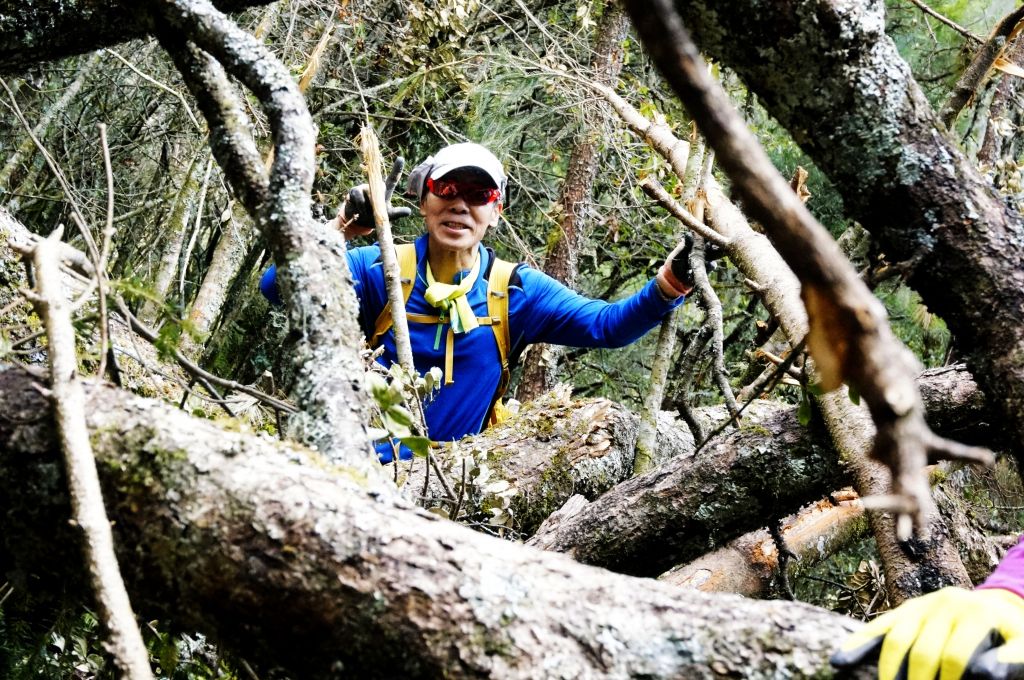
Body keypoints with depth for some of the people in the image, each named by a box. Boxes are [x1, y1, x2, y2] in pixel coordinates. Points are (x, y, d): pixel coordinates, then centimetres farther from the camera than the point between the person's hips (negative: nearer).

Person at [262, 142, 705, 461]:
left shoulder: (516, 291, 2)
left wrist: (668, 285, -22)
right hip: (368, 464, -1)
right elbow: (277, 286, -12)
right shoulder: (379, 270, -4)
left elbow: (608, 325, -4)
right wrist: (338, 231, -27)